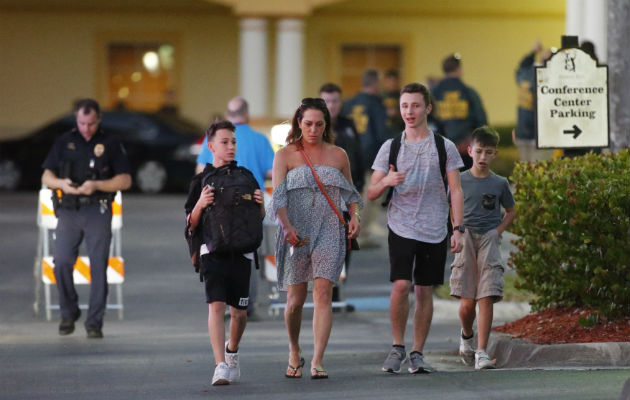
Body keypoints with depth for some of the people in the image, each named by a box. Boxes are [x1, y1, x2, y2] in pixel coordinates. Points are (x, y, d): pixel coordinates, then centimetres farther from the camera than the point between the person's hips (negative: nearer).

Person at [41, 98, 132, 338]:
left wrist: (96, 185, -14)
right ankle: (68, 313, 12)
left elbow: (125, 180, 0)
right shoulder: (64, 142, 10)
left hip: (97, 212, -1)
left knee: (98, 267, -4)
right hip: (68, 212, 1)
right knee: (61, 262, -8)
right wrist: (60, 183, -14)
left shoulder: (110, 145, 5)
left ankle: (94, 322, 1)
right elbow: (46, 176, 9)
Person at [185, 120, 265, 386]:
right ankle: (221, 366, -21)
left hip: (241, 251, 3)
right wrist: (200, 205, -16)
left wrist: (260, 204, -5)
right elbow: (191, 225, 3)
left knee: (239, 311, 8)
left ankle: (232, 350, 37)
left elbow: (259, 219, 17)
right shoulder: (201, 182, 5)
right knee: (216, 305, -16)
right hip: (213, 251, -3)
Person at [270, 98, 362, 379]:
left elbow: (349, 193, 21)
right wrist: (287, 227, -21)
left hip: (329, 232, 1)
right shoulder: (285, 156, 4)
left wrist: (354, 216, 1)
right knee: (295, 299, 3)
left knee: (323, 295, -12)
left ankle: (317, 362, -15)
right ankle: (294, 353, 27)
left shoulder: (338, 156, 11)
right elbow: (278, 197, -6)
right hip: (296, 234, -1)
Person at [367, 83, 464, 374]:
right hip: (401, 227, -1)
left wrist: (458, 229, -5)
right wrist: (386, 181, -16)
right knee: (401, 285, -15)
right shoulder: (390, 147, 6)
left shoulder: (444, 147, 5)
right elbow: (371, 194, 7)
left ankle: (417, 353, 10)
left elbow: (455, 191, 5)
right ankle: (397, 347, 0)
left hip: (434, 230, 1)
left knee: (425, 291, 3)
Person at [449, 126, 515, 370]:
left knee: (486, 299, -11)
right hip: (465, 240, 0)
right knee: (467, 302, -5)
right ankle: (466, 335, 26)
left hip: (489, 240, 0)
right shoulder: (460, 181, 6)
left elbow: (511, 212, 20)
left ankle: (481, 352, -12)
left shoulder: (500, 183, 8)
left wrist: (499, 230, 3)